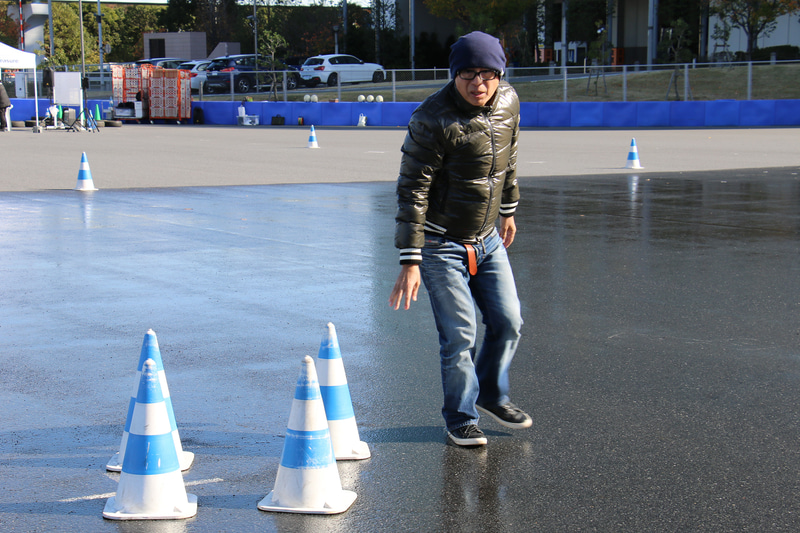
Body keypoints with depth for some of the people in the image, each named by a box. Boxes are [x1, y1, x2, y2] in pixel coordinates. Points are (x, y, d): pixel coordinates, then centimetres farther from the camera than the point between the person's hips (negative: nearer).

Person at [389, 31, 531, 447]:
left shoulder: (508, 102, -2)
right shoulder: (433, 119, -22)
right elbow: (412, 190, -20)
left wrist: (508, 210, 24)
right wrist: (410, 260, -23)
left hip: (488, 239, 6)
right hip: (441, 244, -6)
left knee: (509, 322, 10)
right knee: (459, 335, -4)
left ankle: (491, 395, 35)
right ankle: (460, 418, 17)